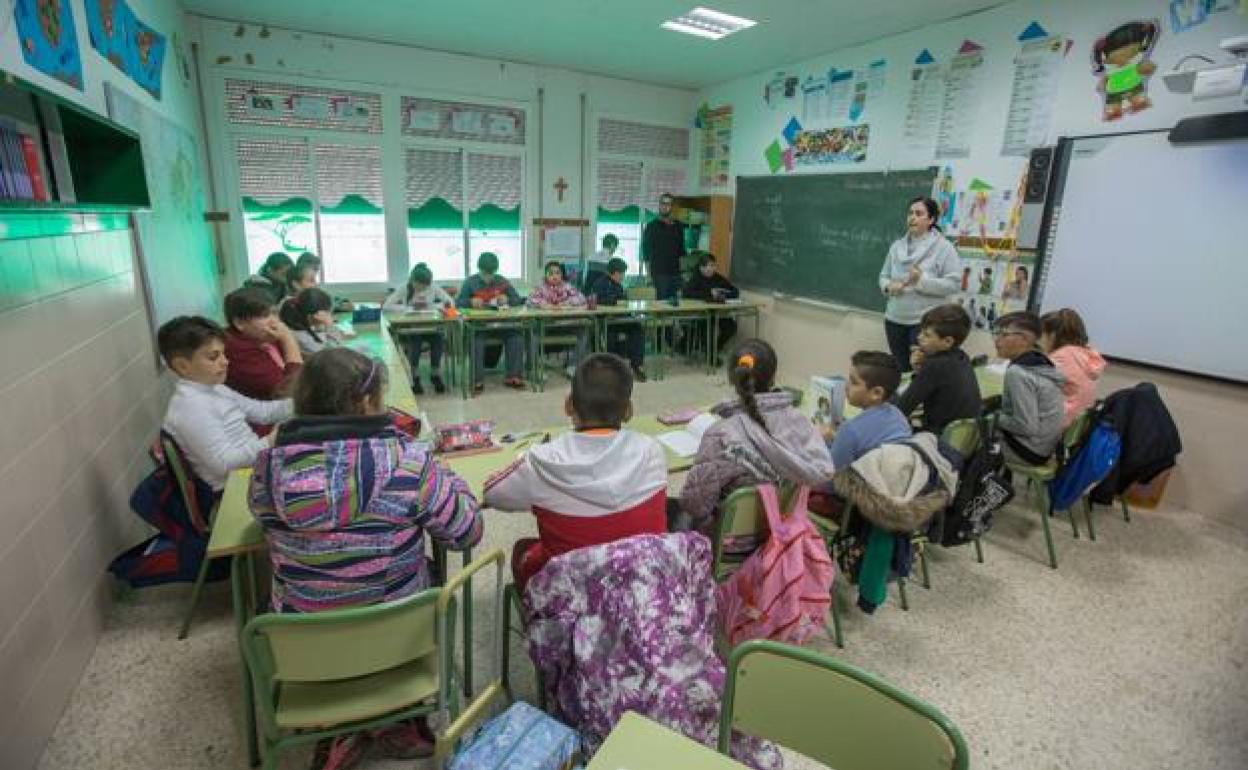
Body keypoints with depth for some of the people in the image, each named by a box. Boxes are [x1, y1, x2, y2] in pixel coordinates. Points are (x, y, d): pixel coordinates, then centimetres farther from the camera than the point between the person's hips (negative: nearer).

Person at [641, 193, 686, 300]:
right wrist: (648, 272, -7)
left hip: (675, 272, 4)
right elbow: (645, 250, 1)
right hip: (659, 272, -4)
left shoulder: (678, 226, 14)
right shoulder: (652, 226, 3)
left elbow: (681, 251, 18)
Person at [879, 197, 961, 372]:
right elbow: (884, 275, 13)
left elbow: (954, 284, -12)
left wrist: (922, 281, -23)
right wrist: (889, 285, -9)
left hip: (925, 322, -5)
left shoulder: (943, 247, -6)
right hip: (894, 320, 5)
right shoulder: (897, 246, 8)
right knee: (901, 370, 15)